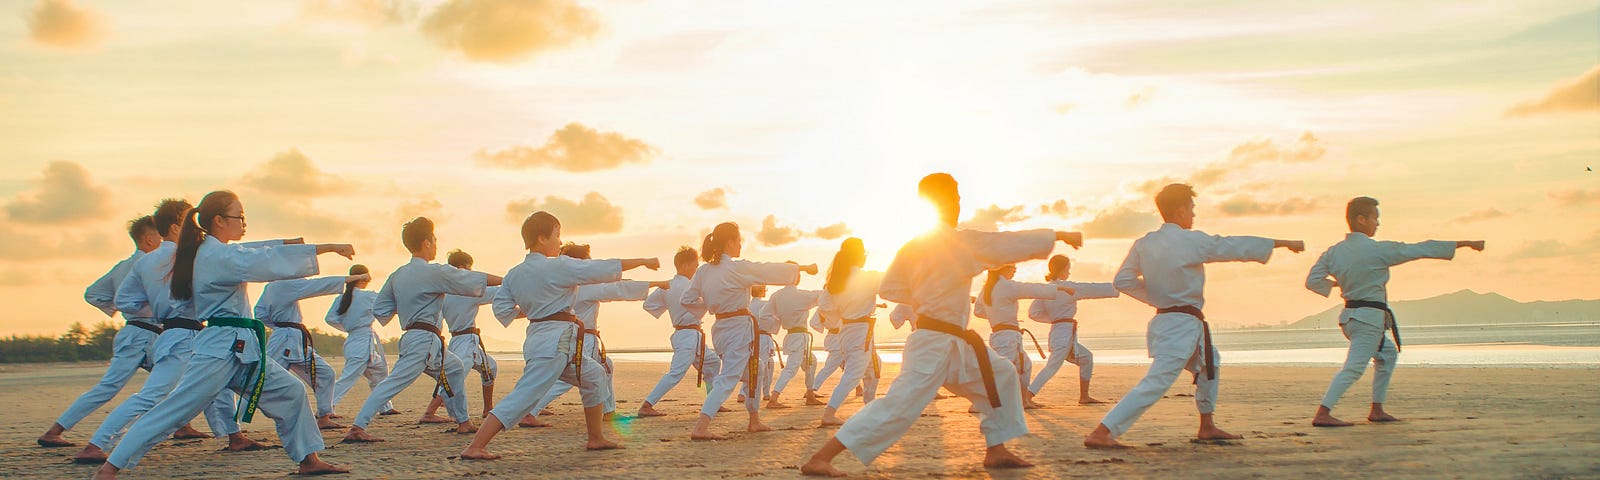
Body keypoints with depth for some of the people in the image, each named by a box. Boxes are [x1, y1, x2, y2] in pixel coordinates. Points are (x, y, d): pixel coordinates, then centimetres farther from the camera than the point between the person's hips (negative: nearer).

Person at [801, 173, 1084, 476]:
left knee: (1002, 375, 16)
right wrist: (1059, 236, 0)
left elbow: (889, 289, 11)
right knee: (900, 405, -13)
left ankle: (996, 451, 23)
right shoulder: (961, 243, -16)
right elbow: (1013, 244, -10)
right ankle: (819, 460, -14)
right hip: (935, 345, -10)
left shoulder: (912, 246, 6)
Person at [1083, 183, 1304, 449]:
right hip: (1183, 326, -9)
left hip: (1164, 321, 9)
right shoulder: (1193, 241, -13)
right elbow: (1239, 246, -3)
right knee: (1156, 383, -13)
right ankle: (1100, 433, -21)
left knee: (1209, 363, 29)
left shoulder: (1143, 244, 3)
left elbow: (1123, 281, 3)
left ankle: (1207, 427, 37)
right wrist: (1285, 243, 9)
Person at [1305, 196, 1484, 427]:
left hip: (1349, 316, 8)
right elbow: (1422, 249, -6)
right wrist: (1465, 243, 3)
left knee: (1387, 353, 25)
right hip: (1369, 318, -8)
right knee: (1354, 367, -12)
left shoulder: (1333, 252, 3)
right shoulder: (1378, 250, -13)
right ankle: (1322, 414, -23)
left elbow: (1313, 281, 1)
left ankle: (1377, 410, 24)